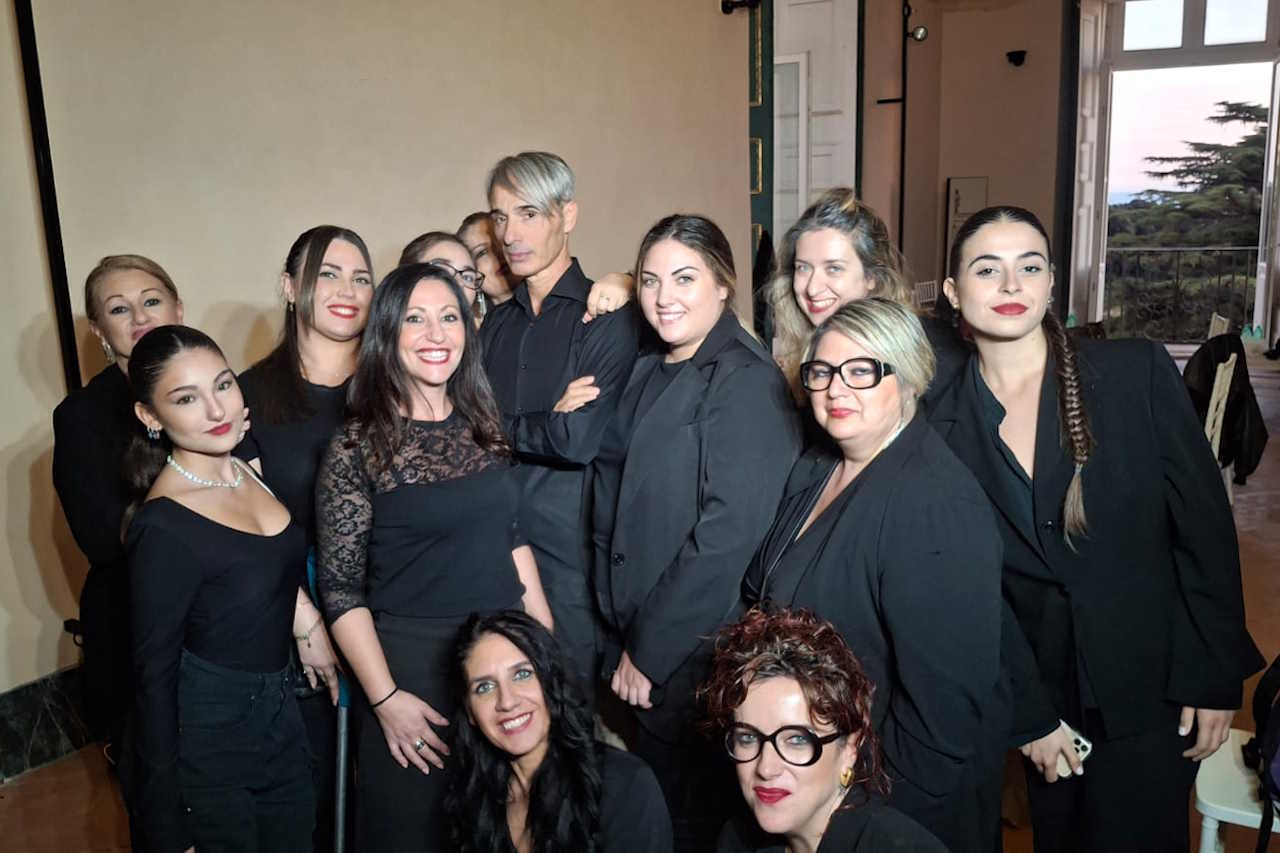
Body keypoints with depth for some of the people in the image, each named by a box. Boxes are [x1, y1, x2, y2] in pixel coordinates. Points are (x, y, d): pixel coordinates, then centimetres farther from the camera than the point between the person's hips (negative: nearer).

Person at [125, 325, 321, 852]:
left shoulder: (251, 468, -3)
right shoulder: (162, 528, -24)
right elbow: (153, 676, -18)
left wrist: (302, 609, -2)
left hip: (282, 717, 7)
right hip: (206, 745, -7)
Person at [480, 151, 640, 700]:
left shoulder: (605, 316, -7)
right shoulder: (496, 322, 13)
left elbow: (579, 441, -17)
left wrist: (501, 426, -4)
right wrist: (546, 421, -9)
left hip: (569, 555, -5)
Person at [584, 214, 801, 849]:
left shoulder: (746, 380, -15)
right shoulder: (649, 374, 9)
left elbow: (728, 531, -21)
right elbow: (613, 505, 9)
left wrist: (650, 650, -16)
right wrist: (622, 639, 1)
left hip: (697, 653, -7)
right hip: (636, 645, 7)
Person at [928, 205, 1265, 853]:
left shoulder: (1138, 374, -10)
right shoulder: (942, 427, -6)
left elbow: (1204, 524, -6)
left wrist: (1215, 678, -6)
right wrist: (1029, 715, -3)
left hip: (1150, 687, -1)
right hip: (1044, 696, 2)